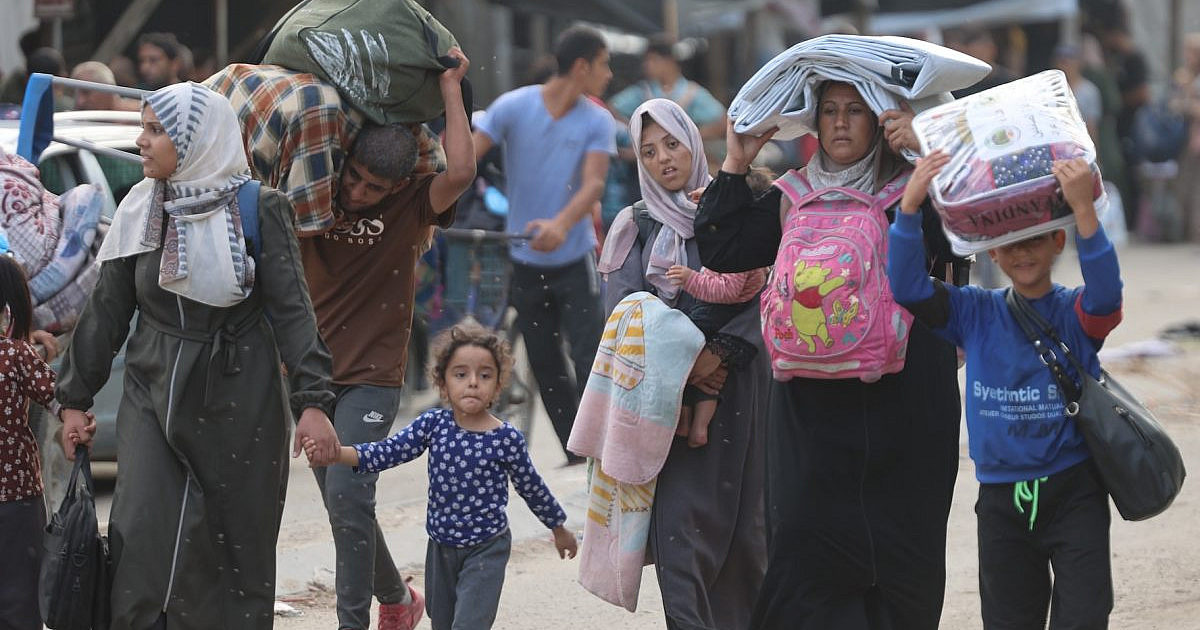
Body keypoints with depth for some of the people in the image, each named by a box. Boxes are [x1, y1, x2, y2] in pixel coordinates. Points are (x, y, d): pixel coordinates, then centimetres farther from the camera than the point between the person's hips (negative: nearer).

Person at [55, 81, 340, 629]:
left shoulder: (257, 210, -7)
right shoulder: (140, 211, 5)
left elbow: (292, 310, -10)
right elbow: (106, 311, 11)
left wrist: (312, 401, -19)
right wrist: (75, 399, 11)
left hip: (240, 400, -3)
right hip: (154, 396, 3)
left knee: (237, 547, 3)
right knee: (140, 540, -8)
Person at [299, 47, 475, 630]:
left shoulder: (408, 206, -9)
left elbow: (460, 171, -27)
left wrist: (451, 88, -20)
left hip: (372, 378, -5)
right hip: (315, 374, 5)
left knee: (347, 498, -19)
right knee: (343, 504, 13)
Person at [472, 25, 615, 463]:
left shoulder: (596, 122, -5)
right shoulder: (513, 107, -7)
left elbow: (593, 183, -20)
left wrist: (562, 224, -41)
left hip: (574, 259, -1)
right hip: (525, 261, 1)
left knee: (589, 361, -10)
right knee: (545, 369, 6)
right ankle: (575, 453, 17)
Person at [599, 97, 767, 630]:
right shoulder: (634, 227, 11)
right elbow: (622, 308, 0)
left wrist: (719, 353, -15)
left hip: (735, 383, 0)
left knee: (740, 514, -1)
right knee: (676, 512, -12)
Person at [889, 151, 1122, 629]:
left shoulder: (1075, 313, -5)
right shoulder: (976, 314, 3)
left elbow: (1105, 291, -27)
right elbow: (908, 287, -9)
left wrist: (1083, 208, -41)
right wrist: (910, 205, -23)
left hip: (1074, 491, -3)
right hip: (1001, 496, 3)